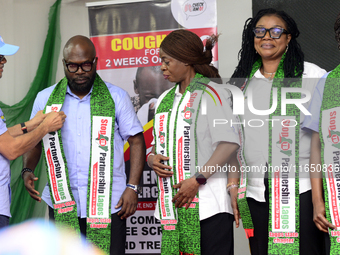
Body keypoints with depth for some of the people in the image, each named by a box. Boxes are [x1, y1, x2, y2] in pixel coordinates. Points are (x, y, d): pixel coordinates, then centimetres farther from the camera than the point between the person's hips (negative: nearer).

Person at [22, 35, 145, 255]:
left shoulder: (116, 98, 3)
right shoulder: (45, 99, 7)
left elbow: (136, 140, 4)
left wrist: (132, 187, -5)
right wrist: (28, 171, -3)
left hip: (108, 204, -1)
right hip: (63, 206, 2)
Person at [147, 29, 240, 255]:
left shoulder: (210, 93, -3)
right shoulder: (165, 100, 20)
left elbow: (230, 143, -12)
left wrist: (197, 179, -18)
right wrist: (152, 159, 0)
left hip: (208, 203, -7)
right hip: (172, 205, 7)